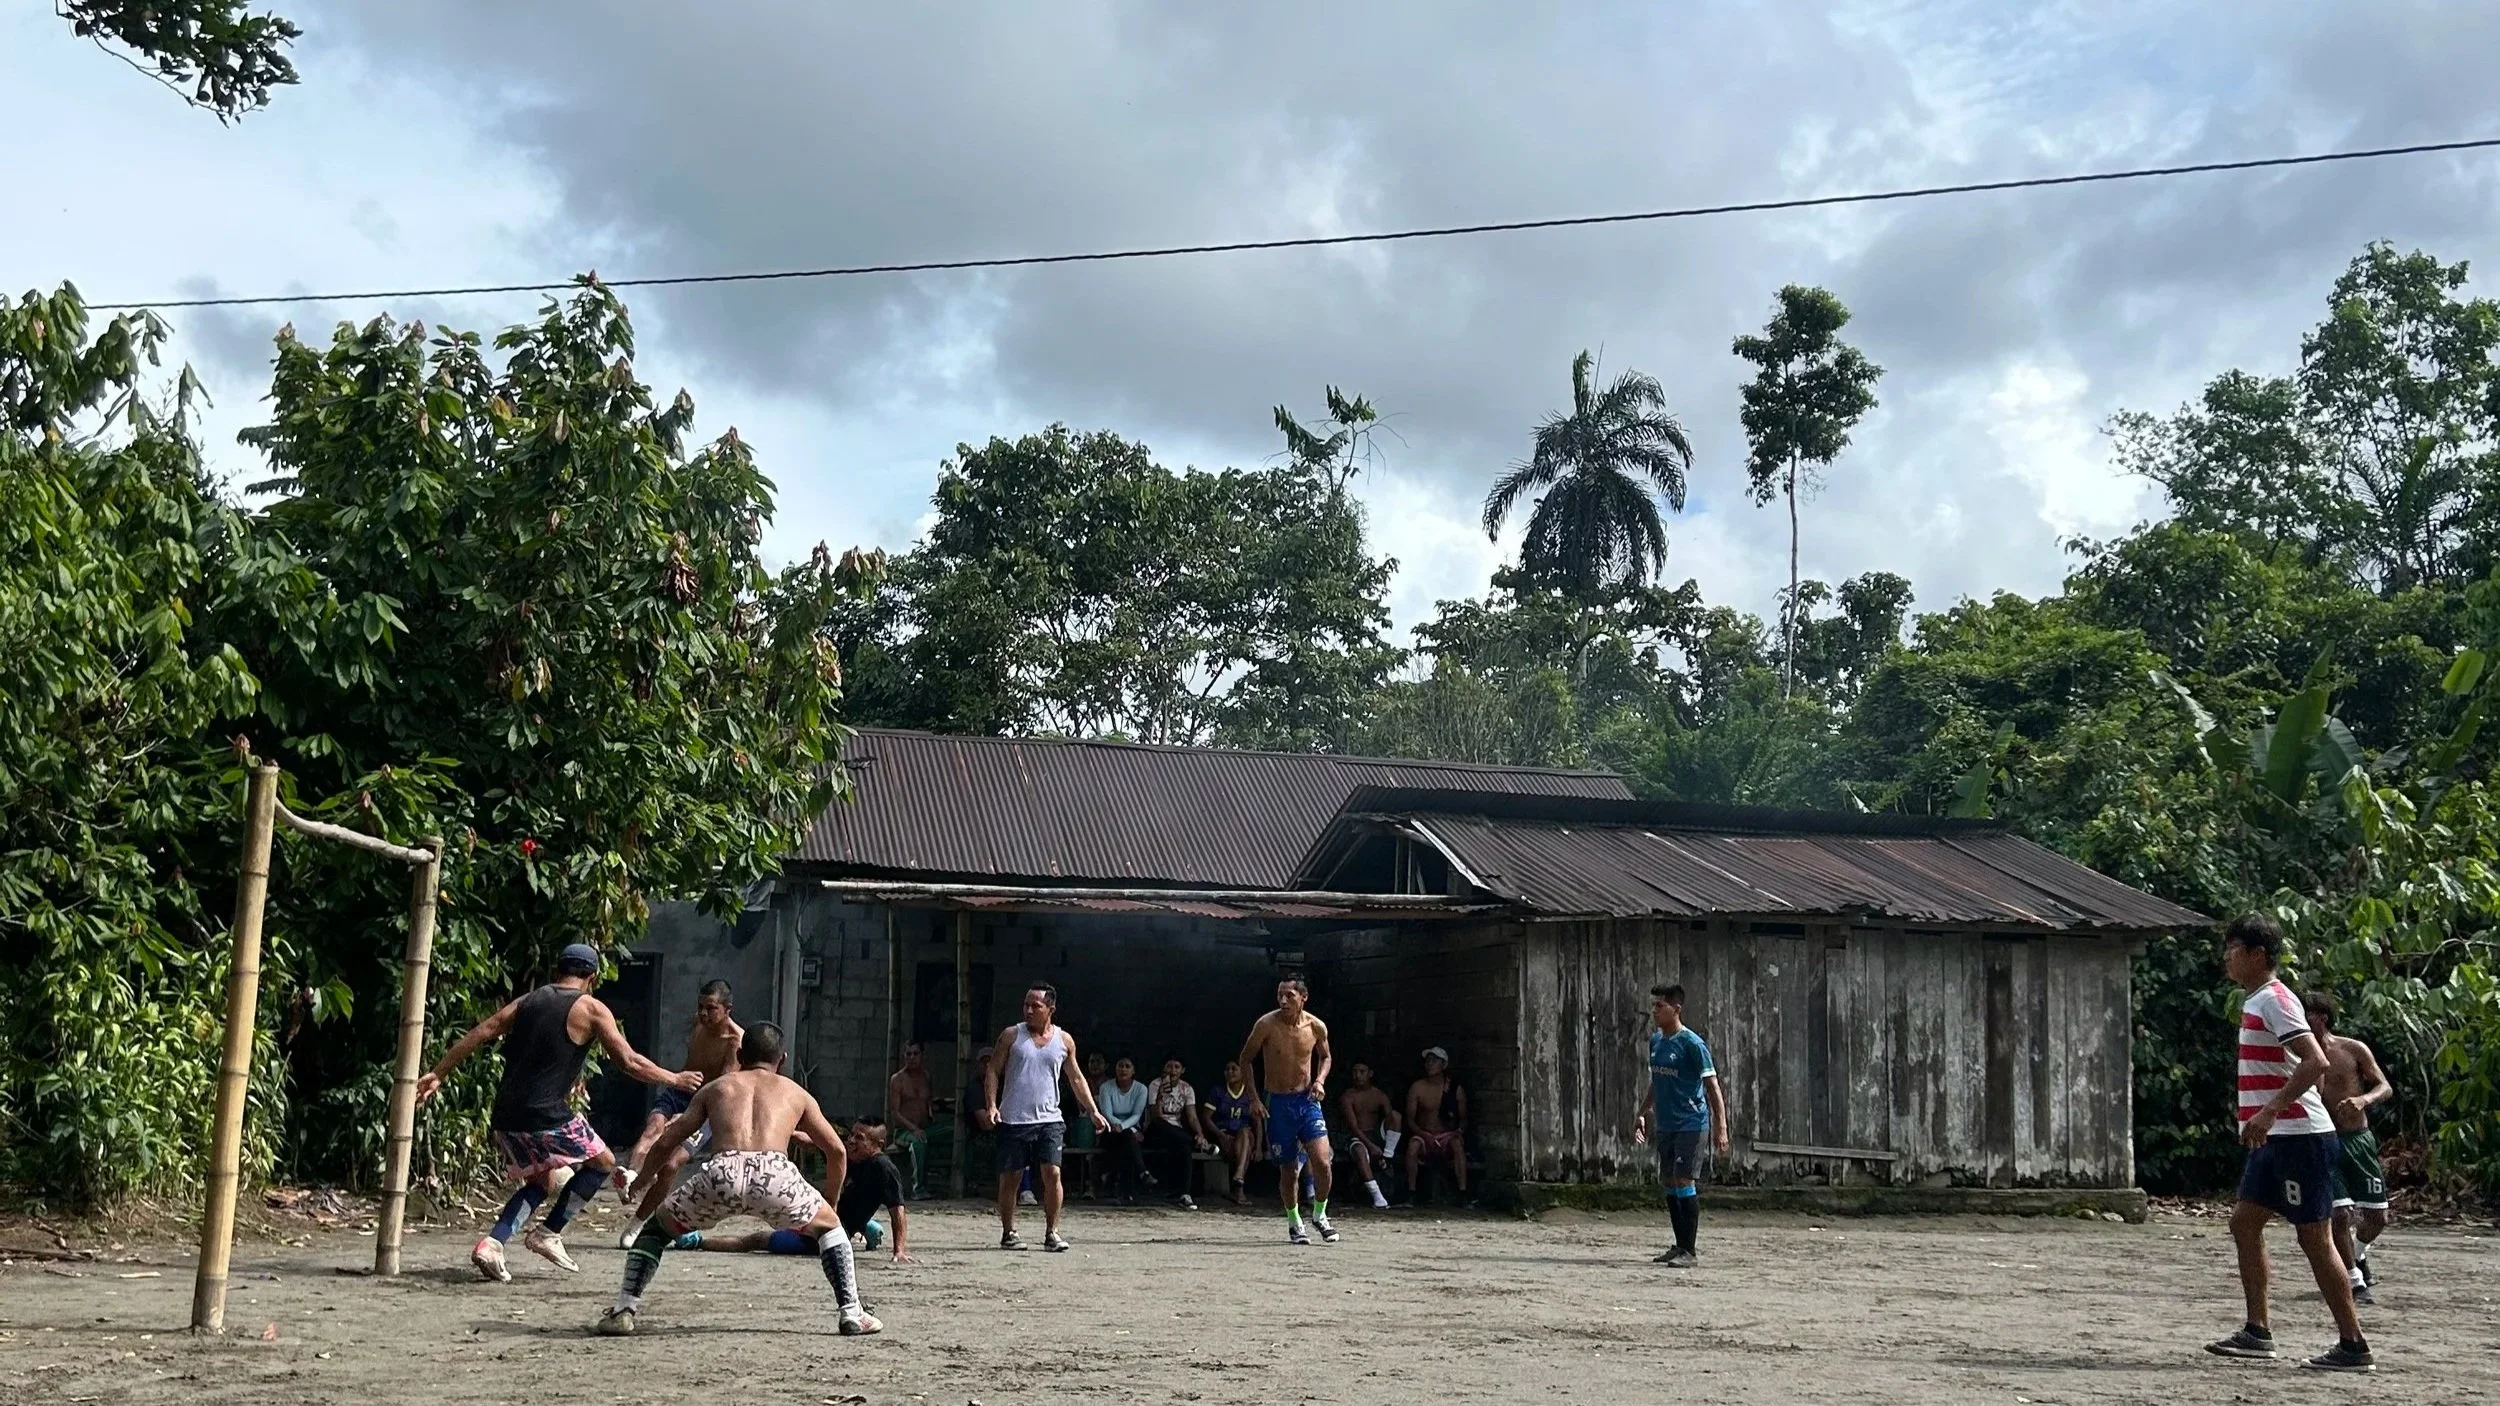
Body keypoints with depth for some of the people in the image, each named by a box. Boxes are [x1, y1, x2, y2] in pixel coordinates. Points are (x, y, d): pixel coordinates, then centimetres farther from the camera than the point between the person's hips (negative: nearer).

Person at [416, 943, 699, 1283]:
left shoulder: (527, 1001, 16)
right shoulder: (591, 1009, 0)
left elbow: (477, 1034, 10)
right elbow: (629, 1062, -1)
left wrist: (437, 1074, 13)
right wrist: (675, 1079, 12)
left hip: (505, 1118, 6)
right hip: (545, 1118, -6)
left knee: (541, 1182, 24)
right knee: (602, 1163, 15)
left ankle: (491, 1243, 5)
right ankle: (549, 1233, 8)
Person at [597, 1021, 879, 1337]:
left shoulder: (715, 1088, 31)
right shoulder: (796, 1093, 31)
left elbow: (663, 1145, 30)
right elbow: (837, 1151, 32)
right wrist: (830, 1202, 47)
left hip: (721, 1173, 0)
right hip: (775, 1174, 0)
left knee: (656, 1228, 27)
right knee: (829, 1227, 28)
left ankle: (624, 1310, 13)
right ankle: (852, 1314, 16)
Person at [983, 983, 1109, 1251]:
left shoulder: (1064, 1040, 8)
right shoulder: (1011, 1036, 2)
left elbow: (1076, 1079, 17)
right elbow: (993, 1071, 3)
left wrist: (1093, 1111, 11)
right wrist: (991, 1105, -11)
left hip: (1049, 1120, 1)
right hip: (1013, 1119, -1)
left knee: (1052, 1174, -9)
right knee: (1010, 1177, 3)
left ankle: (1052, 1232, 2)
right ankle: (1008, 1232, 15)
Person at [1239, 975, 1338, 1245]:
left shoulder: (1316, 1027, -5)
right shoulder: (1266, 1024, -12)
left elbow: (1325, 1056, 15)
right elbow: (1246, 1059, 1)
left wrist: (1320, 1081, -4)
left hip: (1308, 1100, 1)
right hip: (1278, 1103, -1)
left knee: (1322, 1163, -12)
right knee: (1288, 1169, 6)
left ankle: (1319, 1215, 12)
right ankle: (1294, 1223, 25)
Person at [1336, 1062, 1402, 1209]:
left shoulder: (1379, 1095, 8)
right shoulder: (1347, 1097, -1)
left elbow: (1391, 1118, -3)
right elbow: (1353, 1126, -11)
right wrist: (1371, 1146, -24)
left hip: (1378, 1134, 3)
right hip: (1357, 1137, -3)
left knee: (1395, 1114, -21)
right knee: (1360, 1151, -39)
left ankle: (1387, 1158, -20)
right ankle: (1377, 1197, -45)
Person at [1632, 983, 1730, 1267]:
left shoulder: (1692, 1044, -13)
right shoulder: (1655, 1040, 10)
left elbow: (1712, 1086, -13)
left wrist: (1721, 1128, -18)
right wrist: (1641, 1114, 22)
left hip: (1691, 1124, -8)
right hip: (1665, 1125, 8)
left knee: (1684, 1181, -12)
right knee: (1668, 1182, 10)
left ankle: (1690, 1251, -8)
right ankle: (1680, 1246, 21)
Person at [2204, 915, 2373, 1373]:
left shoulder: (2274, 1000, -15)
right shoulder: (2257, 1000, 15)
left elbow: (2316, 1062, -26)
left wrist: (2270, 1111, -29)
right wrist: (2262, 1119, 22)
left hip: (2300, 1135, -10)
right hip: (2277, 1138, 10)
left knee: (2315, 1238, -6)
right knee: (2245, 1221, 10)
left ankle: (2354, 1347, 1)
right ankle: (2257, 1332, 15)